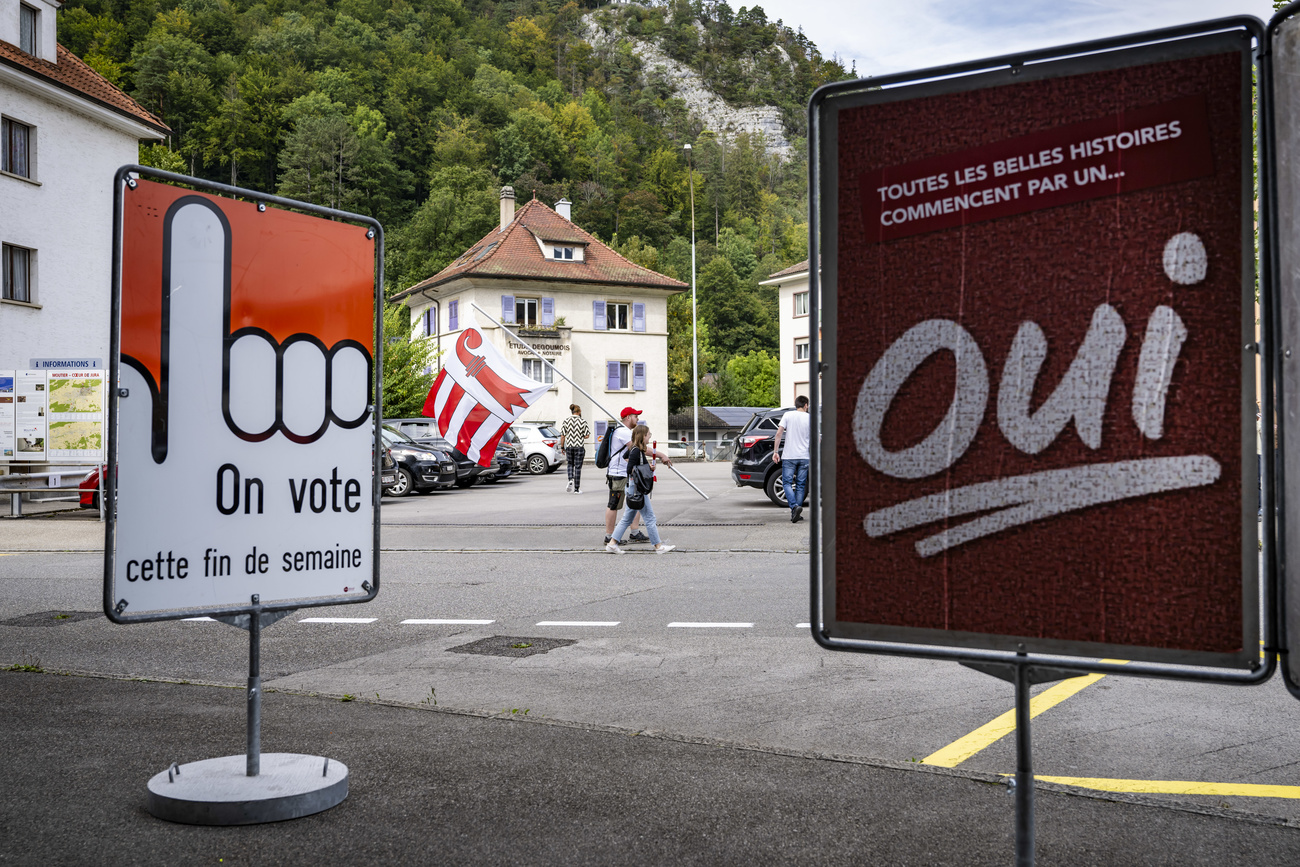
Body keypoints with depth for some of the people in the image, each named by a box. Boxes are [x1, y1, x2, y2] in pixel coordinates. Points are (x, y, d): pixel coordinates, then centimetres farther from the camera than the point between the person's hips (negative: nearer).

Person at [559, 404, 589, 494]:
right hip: (580, 446, -2)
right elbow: (587, 435, -6)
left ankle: (570, 480, -5)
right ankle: (576, 489, 5)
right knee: (578, 467, 5)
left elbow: (562, 435, -2)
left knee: (570, 464, 21)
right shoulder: (583, 421, -5)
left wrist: (562, 447, 7)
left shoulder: (566, 421, -1)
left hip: (569, 446, 2)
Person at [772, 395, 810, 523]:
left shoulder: (788, 415, -1)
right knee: (800, 485, 8)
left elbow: (779, 433, -7)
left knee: (787, 482, 3)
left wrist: (775, 451, -4)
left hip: (789, 456, -2)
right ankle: (796, 513, 8)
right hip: (804, 456, 2)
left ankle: (794, 506, -17)